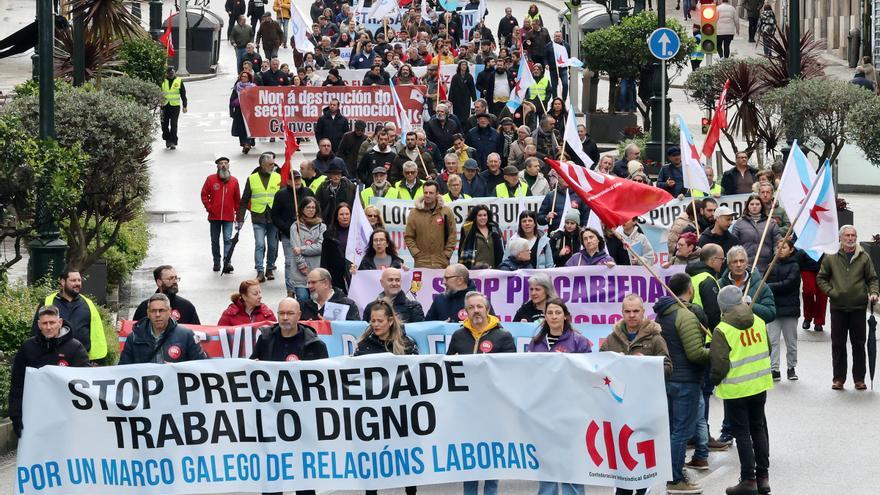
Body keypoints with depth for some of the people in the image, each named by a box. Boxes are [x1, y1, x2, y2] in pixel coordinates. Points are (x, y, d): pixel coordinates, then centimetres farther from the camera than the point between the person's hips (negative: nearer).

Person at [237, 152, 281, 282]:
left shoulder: (278, 177, 5)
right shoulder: (252, 179, 4)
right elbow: (244, 201, 7)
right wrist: (240, 218, 3)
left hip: (274, 217, 1)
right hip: (258, 218, -1)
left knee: (272, 246, 7)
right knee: (260, 244, -11)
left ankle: (270, 269, 22)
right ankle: (260, 272, -12)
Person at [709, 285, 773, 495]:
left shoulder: (722, 330, -18)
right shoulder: (758, 322, -1)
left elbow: (720, 364, -19)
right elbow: (767, 350, 10)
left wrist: (715, 379, 0)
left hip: (736, 389, -5)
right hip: (759, 385, 5)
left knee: (742, 432, 3)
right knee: (759, 428, 16)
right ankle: (763, 476, 19)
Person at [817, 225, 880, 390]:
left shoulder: (864, 258, 4)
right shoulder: (831, 258, 3)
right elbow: (821, 278, 9)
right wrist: (830, 291, -5)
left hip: (858, 308, 0)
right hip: (838, 308, 0)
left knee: (859, 344, 4)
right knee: (838, 344, 3)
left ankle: (859, 378, 12)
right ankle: (839, 378, 11)